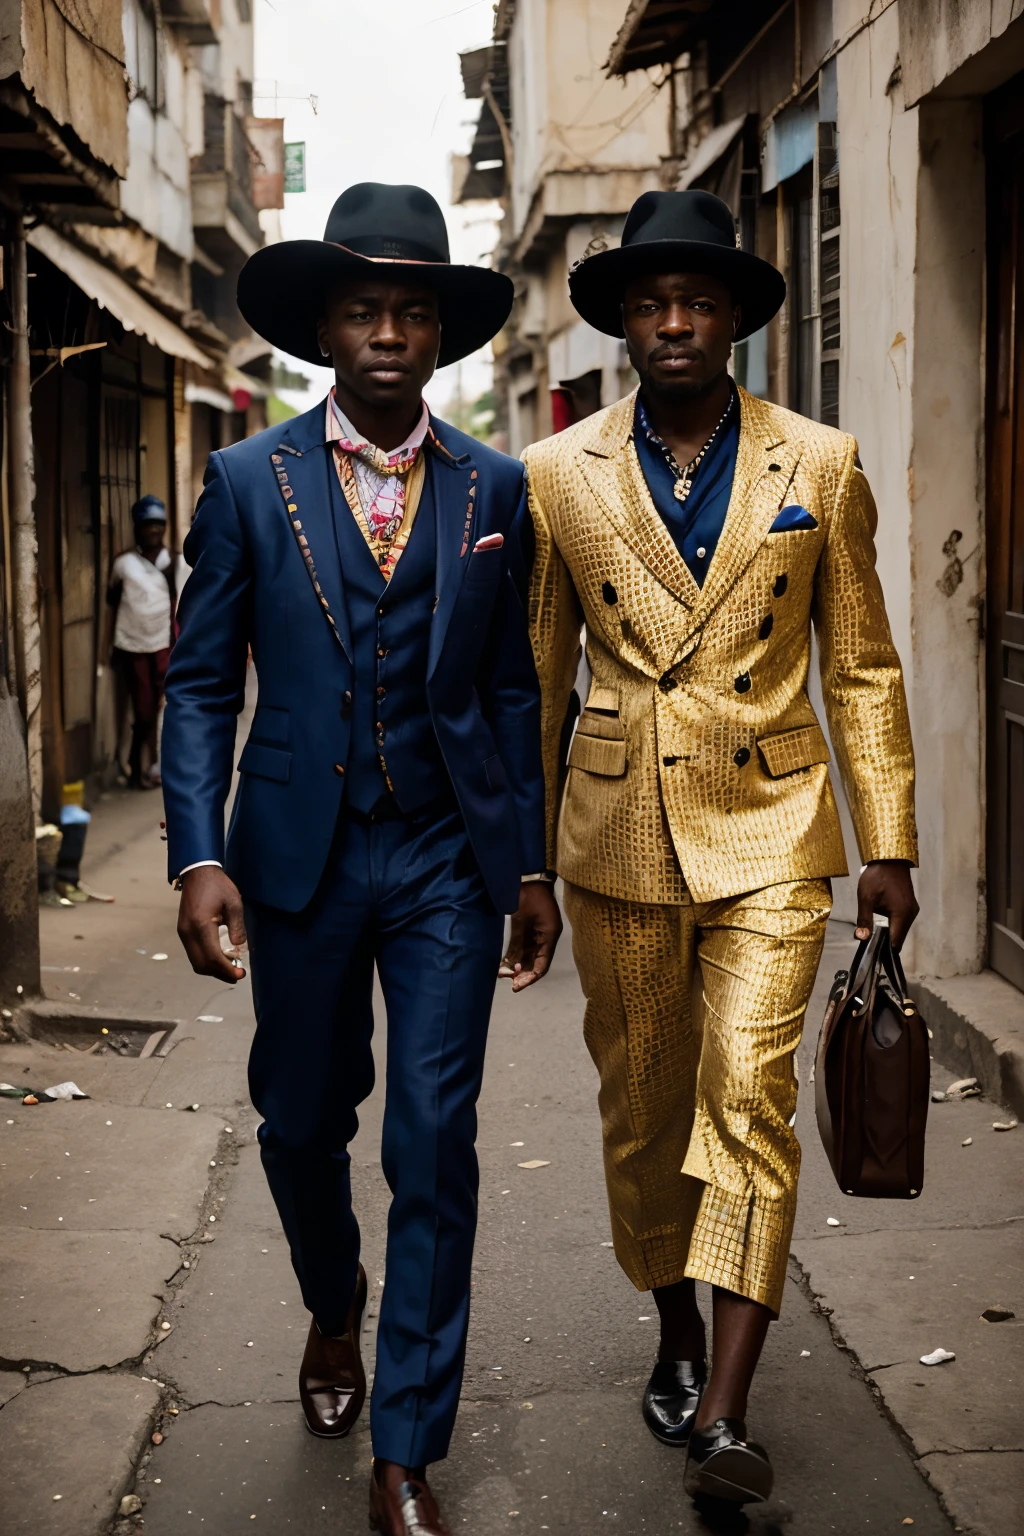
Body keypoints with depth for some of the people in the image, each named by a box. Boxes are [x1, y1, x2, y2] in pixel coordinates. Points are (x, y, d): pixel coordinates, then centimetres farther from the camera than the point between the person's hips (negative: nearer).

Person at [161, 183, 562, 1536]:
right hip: (301, 858, 0)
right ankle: (334, 1312, 47)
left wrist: (531, 866, 6)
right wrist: (199, 857, -11)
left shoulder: (495, 487, 4)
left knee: (435, 1150, -1)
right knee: (301, 1123, 14)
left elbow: (511, 688, 8)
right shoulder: (249, 481, 0)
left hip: (448, 862, 0)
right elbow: (201, 684, -1)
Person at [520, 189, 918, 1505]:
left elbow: (862, 669, 5)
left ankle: (723, 1415, -8)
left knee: (750, 1097, -11)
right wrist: (520, 850, 10)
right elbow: (536, 675, 9)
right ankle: (677, 1335, 33)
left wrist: (888, 845, 3)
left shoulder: (819, 467, 1)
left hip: (769, 827, -1)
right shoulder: (558, 475, 2)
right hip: (618, 834, 2)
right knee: (642, 1108, 11)